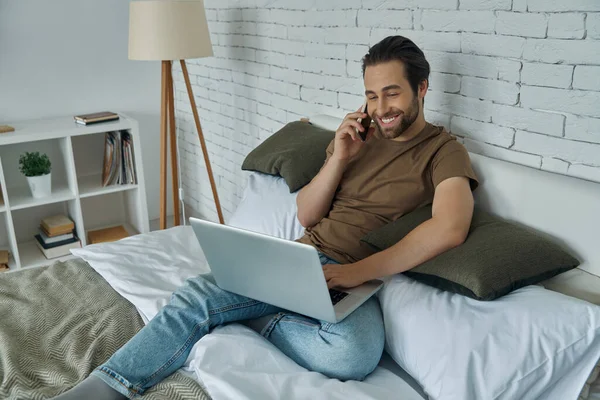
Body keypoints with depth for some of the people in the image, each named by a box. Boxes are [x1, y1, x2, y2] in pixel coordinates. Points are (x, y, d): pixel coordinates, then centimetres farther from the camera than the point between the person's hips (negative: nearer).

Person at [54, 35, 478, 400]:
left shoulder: (444, 151, -2)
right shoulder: (359, 136, 14)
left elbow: (450, 228, -23)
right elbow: (306, 216, 12)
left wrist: (356, 272, -26)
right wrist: (338, 159, -4)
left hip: (359, 279, -4)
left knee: (353, 355, -37)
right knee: (196, 296, -16)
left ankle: (258, 318, -13)